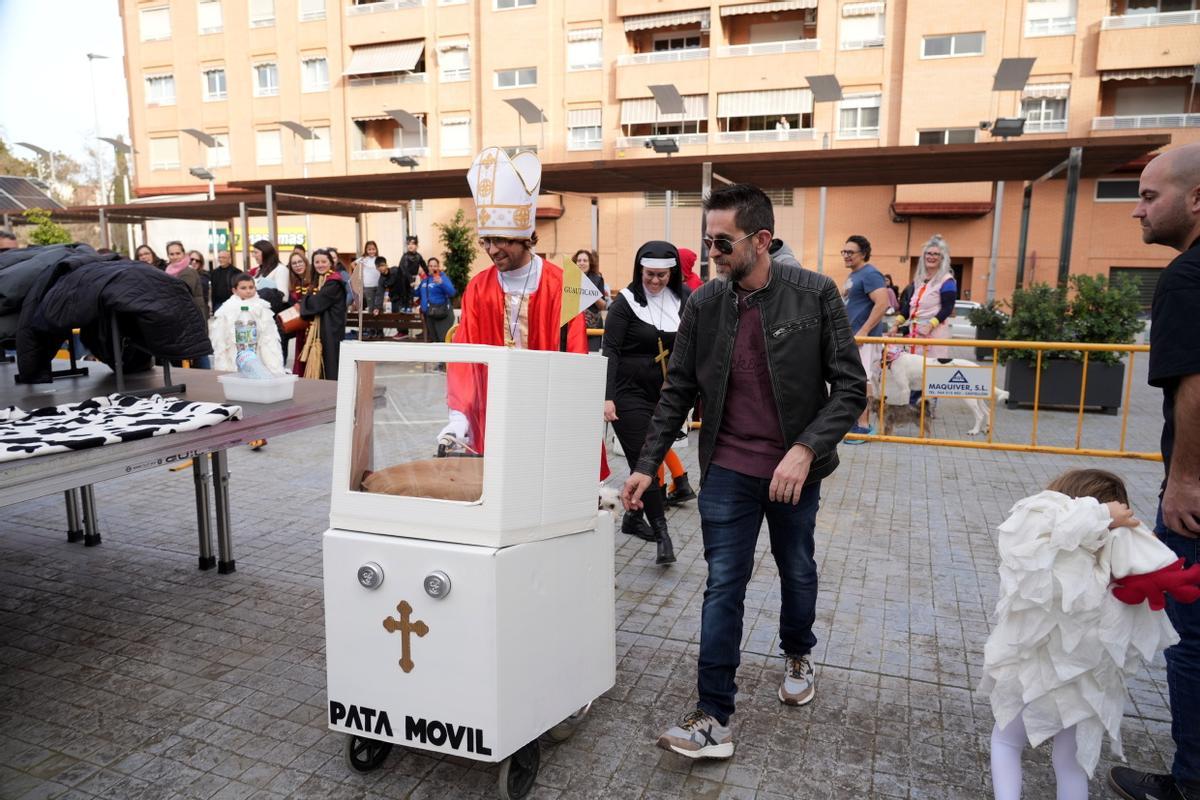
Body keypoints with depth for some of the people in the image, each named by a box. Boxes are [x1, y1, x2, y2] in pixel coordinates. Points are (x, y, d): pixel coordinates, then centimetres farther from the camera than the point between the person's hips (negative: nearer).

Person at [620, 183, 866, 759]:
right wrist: (647, 465, -1)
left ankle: (798, 655, 50)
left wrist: (805, 449, -23)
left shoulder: (815, 295, -12)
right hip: (728, 471, 1)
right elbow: (677, 392, 2)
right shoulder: (704, 304, -4)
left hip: (794, 468, 0)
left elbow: (850, 386, -10)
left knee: (797, 571, 20)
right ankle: (713, 719, 10)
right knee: (723, 588, 1)